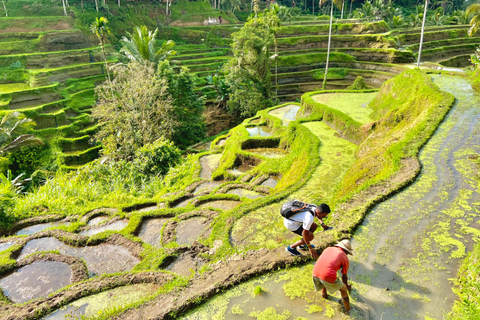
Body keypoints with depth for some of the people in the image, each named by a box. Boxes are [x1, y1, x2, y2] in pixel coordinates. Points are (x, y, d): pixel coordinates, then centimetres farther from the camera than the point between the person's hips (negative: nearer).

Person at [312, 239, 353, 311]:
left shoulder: (328, 249, 27)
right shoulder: (345, 259, 15)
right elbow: (344, 276, 25)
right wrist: (347, 286, 48)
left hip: (315, 272, 4)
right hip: (328, 275, -4)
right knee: (343, 289, 22)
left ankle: (324, 294, 57)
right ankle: (348, 310, 29)